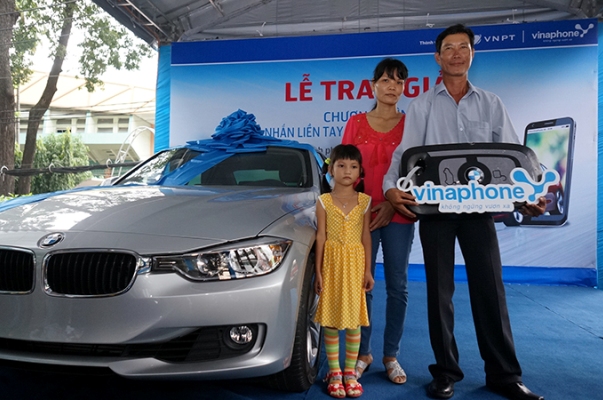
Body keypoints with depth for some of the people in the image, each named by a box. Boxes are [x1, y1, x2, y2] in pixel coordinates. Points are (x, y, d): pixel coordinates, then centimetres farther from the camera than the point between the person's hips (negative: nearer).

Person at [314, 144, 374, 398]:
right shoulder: (324, 201, -1)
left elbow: (366, 237, 4)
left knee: (354, 320, 6)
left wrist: (368, 270, 1)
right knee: (330, 319, 4)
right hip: (332, 262, -1)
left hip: (355, 263, 1)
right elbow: (321, 237, -2)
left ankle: (350, 372, 20)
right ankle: (334, 373, 18)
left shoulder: (365, 201, 3)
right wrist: (318, 271, -5)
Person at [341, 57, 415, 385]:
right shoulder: (356, 123, 5)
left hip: (399, 215, 0)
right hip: (362, 213, 0)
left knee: (397, 286, 6)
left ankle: (391, 355, 22)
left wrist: (393, 203, -12)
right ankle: (363, 353, 20)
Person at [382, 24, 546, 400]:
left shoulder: (491, 103, 11)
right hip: (435, 207, -1)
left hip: (480, 206, 1)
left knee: (490, 288, 3)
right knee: (440, 289, 5)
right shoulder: (422, 105, 7)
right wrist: (391, 186, -22)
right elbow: (405, 152, -4)